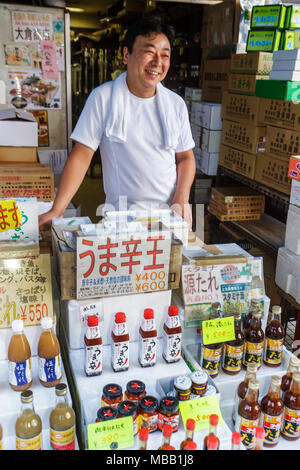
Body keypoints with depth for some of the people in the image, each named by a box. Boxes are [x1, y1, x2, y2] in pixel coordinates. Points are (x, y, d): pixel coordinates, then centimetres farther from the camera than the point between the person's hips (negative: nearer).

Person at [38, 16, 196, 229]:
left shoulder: (176, 104, 6)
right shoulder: (102, 97, -4)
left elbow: (186, 157, 13)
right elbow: (82, 155, -6)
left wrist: (181, 199, -4)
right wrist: (56, 211, -13)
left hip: (169, 216, 3)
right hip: (120, 218, -2)